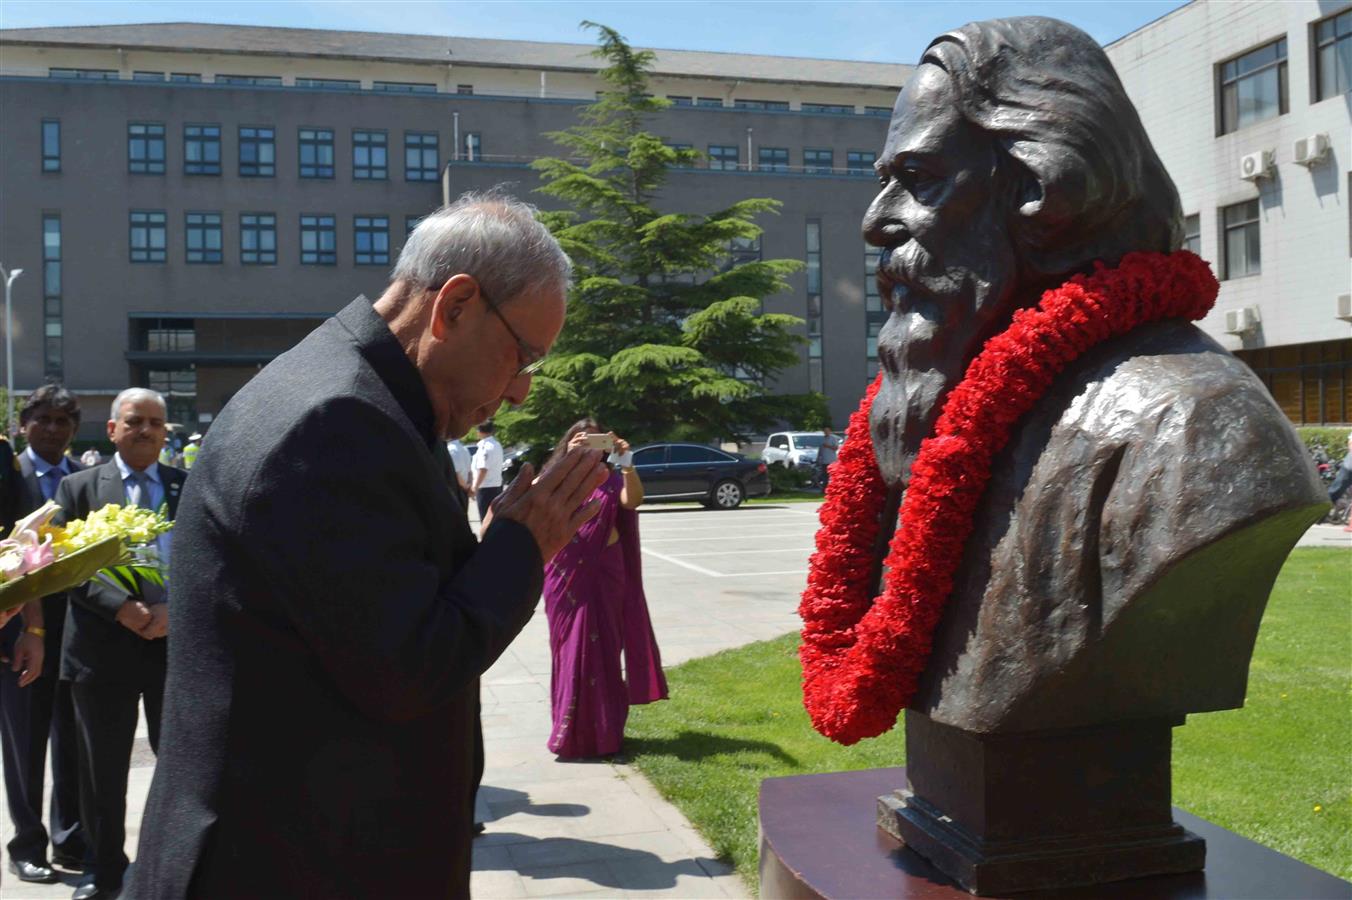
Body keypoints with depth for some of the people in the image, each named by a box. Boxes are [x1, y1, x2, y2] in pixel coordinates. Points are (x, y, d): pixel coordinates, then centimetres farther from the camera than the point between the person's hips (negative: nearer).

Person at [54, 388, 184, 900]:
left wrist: (173, 608, -15)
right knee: (102, 768, 10)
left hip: (176, 641, 1)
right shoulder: (79, 487, 5)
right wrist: (121, 607, -17)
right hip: (103, 645, 0)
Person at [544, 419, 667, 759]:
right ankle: (571, 730, 10)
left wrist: (626, 462, -28)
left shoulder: (610, 480, 5)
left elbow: (633, 500, -14)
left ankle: (603, 731, 12)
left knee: (602, 650, 4)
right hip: (567, 575, 0)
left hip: (604, 574, 0)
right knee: (571, 649, 3)